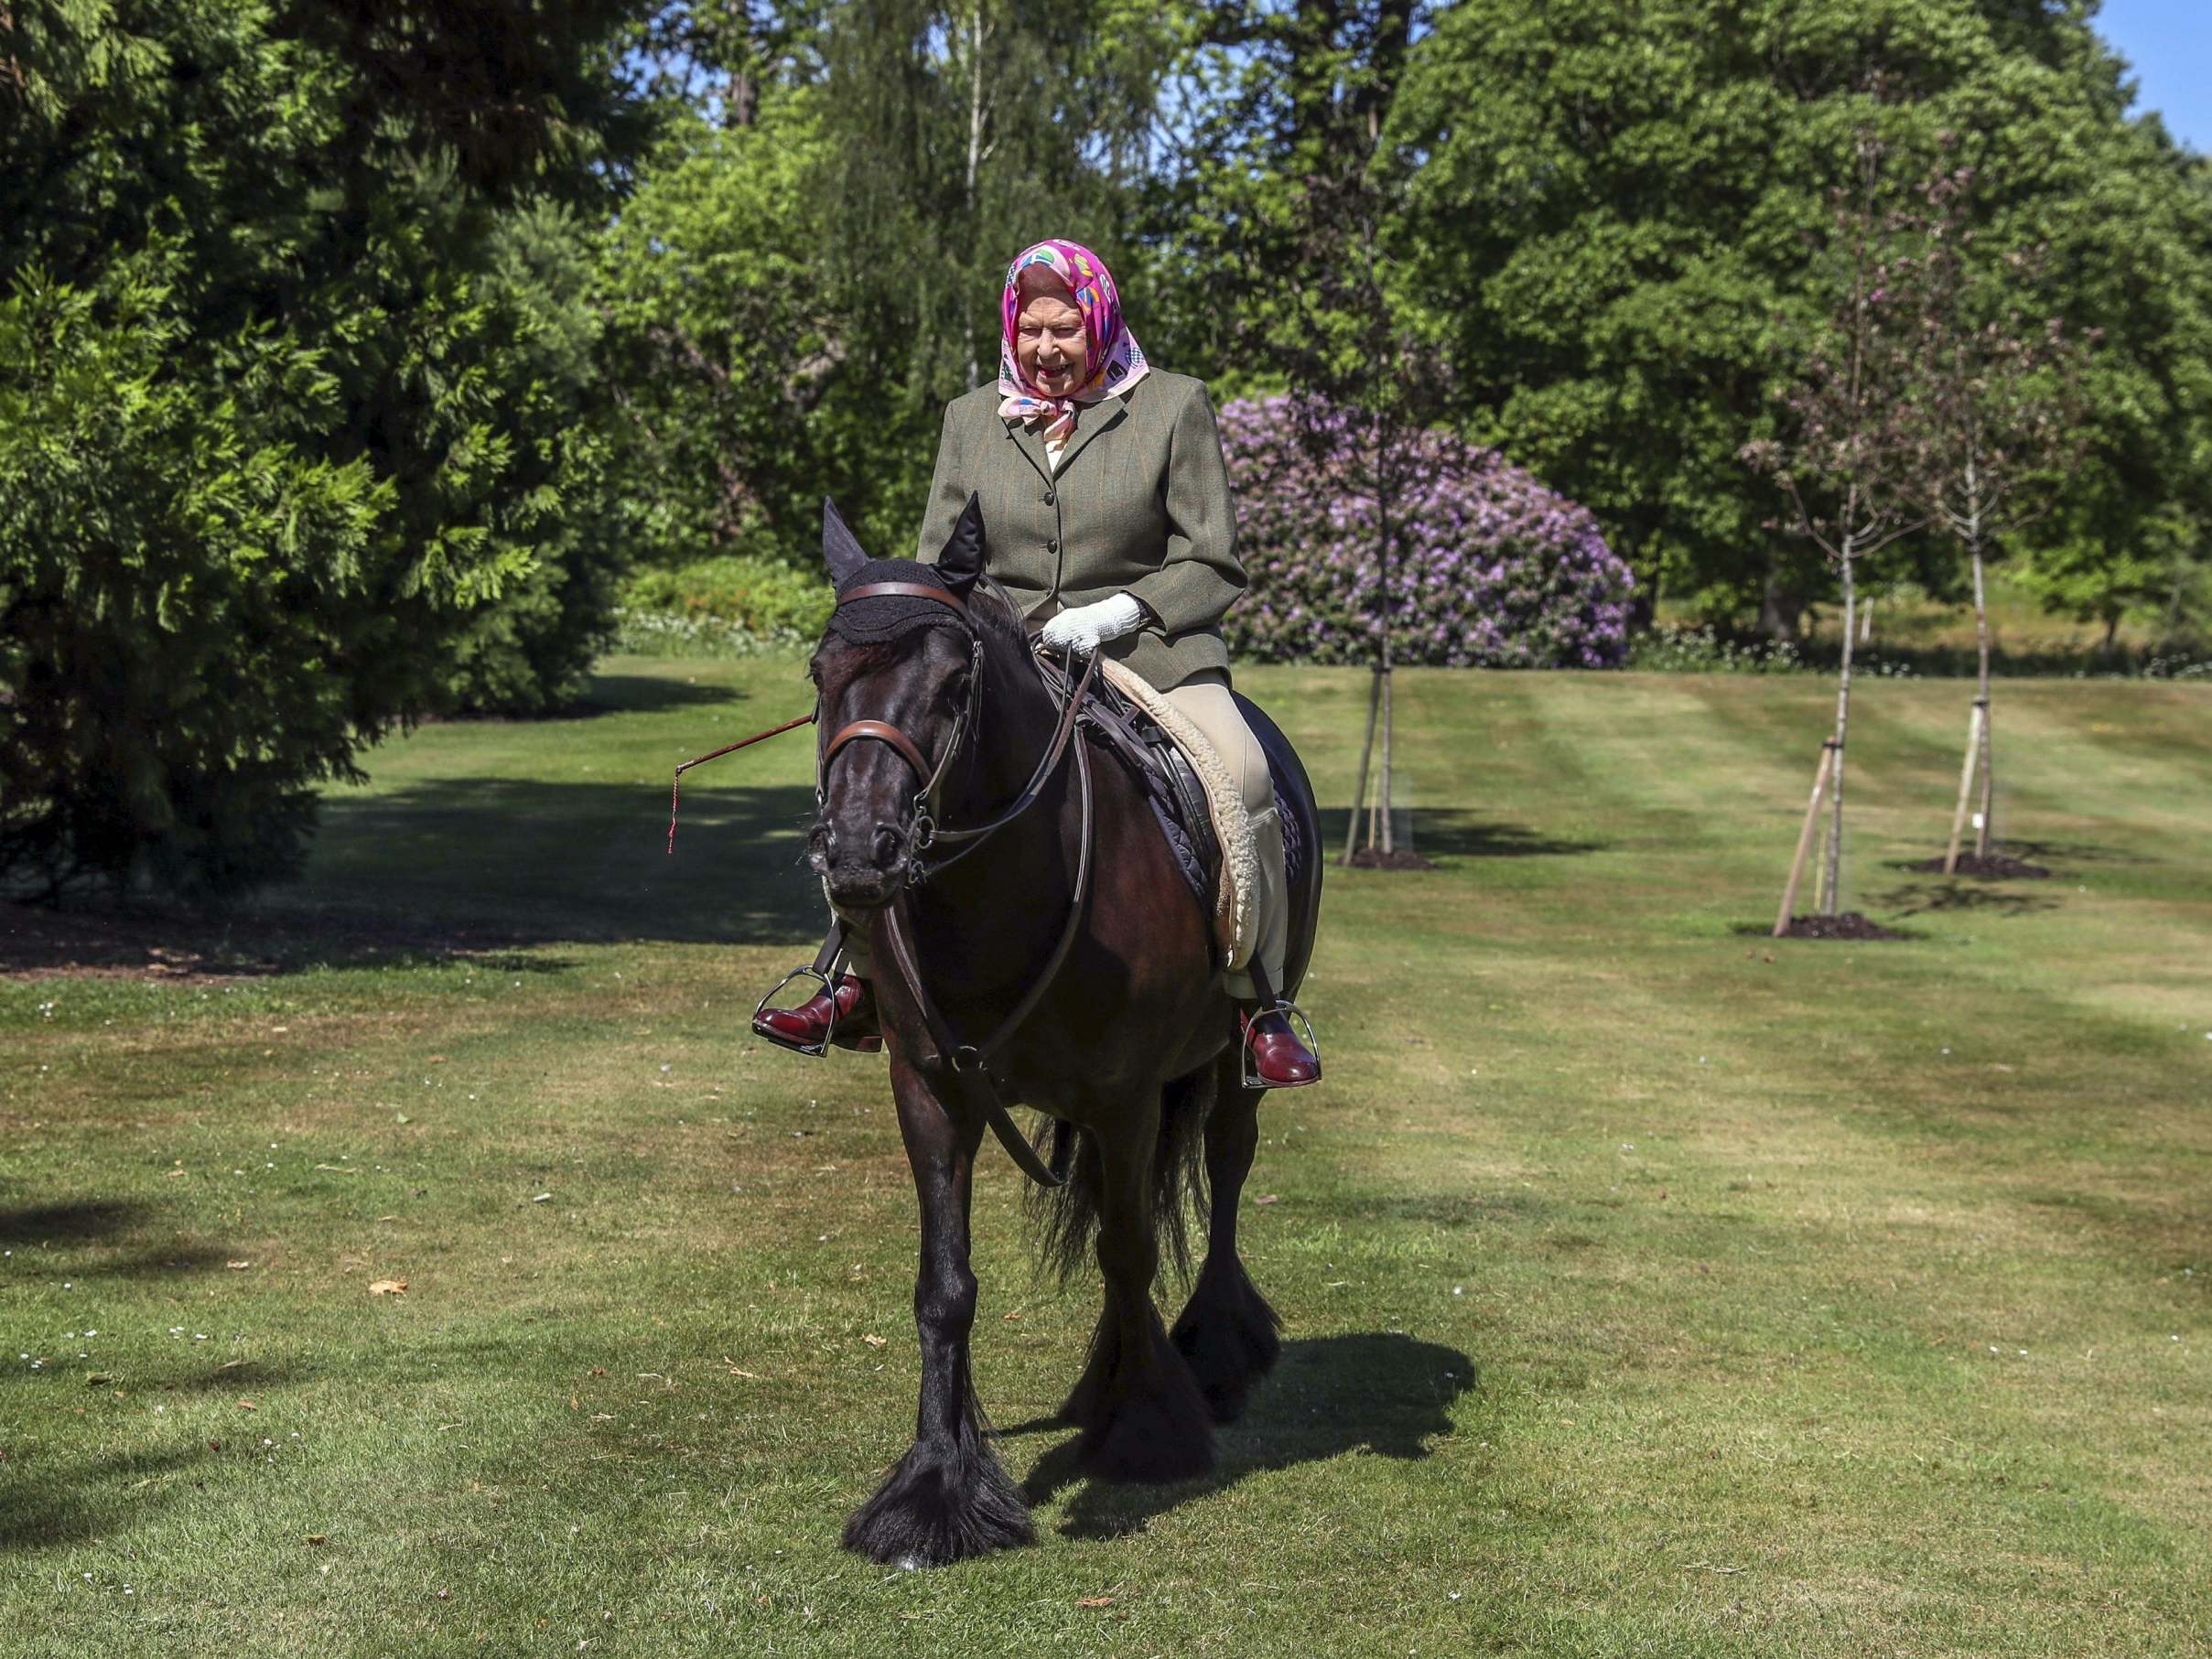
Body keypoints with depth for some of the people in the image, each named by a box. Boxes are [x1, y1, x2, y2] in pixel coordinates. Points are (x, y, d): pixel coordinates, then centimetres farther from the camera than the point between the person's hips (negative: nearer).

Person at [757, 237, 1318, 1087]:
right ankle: (861, 986, -3)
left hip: (1150, 650, -3)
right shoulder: (971, 419, 12)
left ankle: (1262, 1007, -19)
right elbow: (937, 563, 14)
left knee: (1240, 774, -30)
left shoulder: (1174, 406, 2)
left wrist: (1119, 611, -16)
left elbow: (1214, 568, 0)